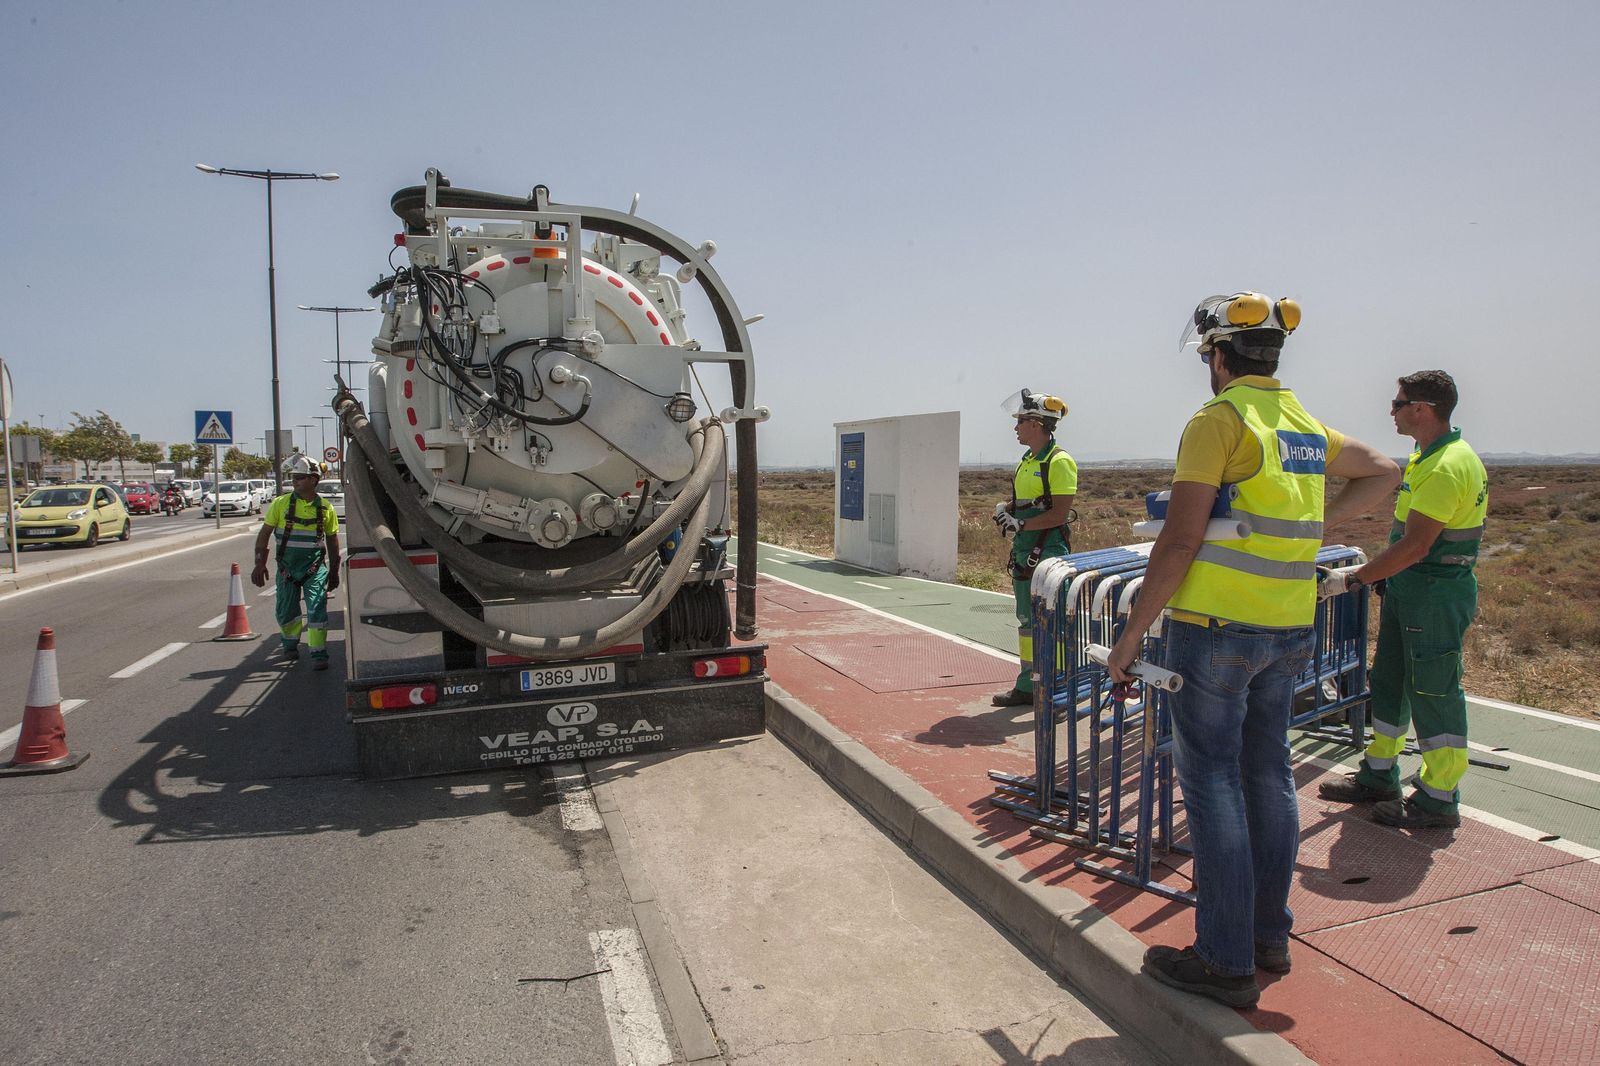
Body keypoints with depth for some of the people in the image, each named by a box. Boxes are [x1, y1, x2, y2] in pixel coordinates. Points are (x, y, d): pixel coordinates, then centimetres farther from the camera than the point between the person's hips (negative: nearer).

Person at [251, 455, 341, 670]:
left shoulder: (325, 508, -1)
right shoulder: (281, 504, -3)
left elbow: (332, 540, 8)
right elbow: (264, 534, 0)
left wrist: (334, 572, 10)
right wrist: (260, 564, -7)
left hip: (315, 568, -1)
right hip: (287, 569, 2)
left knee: (317, 610, -10)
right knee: (285, 612, 13)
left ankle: (319, 655, -4)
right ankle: (291, 648, 36)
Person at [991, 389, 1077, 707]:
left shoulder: (1059, 461, -13)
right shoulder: (1027, 461, 15)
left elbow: (1059, 513, -18)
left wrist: (1021, 524, -20)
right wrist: (1004, 507, 4)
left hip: (1048, 550, -9)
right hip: (1024, 552, 9)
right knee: (1027, 620, 14)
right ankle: (1027, 686, 23)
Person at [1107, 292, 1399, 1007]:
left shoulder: (1219, 420, -12)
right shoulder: (1308, 425, 11)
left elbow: (1179, 543, -18)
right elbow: (1385, 472, 28)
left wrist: (1131, 637, -12)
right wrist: (1316, 526, 18)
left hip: (1216, 627, -7)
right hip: (1289, 629, 8)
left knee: (1213, 784, 1)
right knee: (1267, 775, 17)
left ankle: (1226, 962, 9)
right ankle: (1270, 935, 30)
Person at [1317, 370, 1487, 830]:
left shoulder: (1447, 466, -21)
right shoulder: (1428, 458, 12)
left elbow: (1415, 547, -25)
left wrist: (1354, 578, -20)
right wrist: (1378, 573, 15)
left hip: (1436, 594, -10)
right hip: (1407, 587, 10)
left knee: (1432, 691, -1)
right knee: (1389, 680, 16)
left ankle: (1439, 799, 11)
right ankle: (1379, 776, 28)